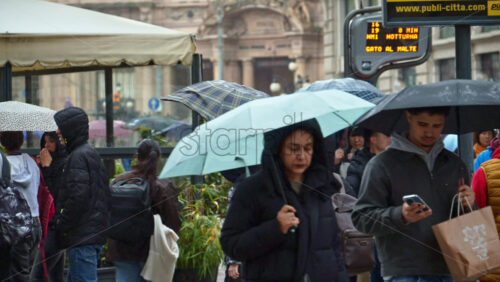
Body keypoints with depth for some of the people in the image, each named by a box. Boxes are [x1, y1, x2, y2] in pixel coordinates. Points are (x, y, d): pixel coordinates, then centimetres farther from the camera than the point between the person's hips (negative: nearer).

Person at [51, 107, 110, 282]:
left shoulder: (78, 157, -13)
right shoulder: (91, 154, 18)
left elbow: (78, 197, -22)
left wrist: (60, 223, -12)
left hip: (83, 236, -11)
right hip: (95, 234, 11)